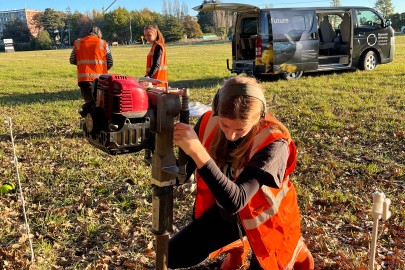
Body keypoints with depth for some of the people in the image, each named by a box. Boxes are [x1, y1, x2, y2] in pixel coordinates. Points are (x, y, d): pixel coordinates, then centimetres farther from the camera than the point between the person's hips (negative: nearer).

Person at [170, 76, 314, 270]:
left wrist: (198, 152, -51)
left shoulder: (273, 143, -35)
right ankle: (237, 245, 27)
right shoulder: (209, 123, -21)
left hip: (265, 219, -4)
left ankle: (296, 253, 33)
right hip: (223, 212, 4)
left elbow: (235, 201, -44)